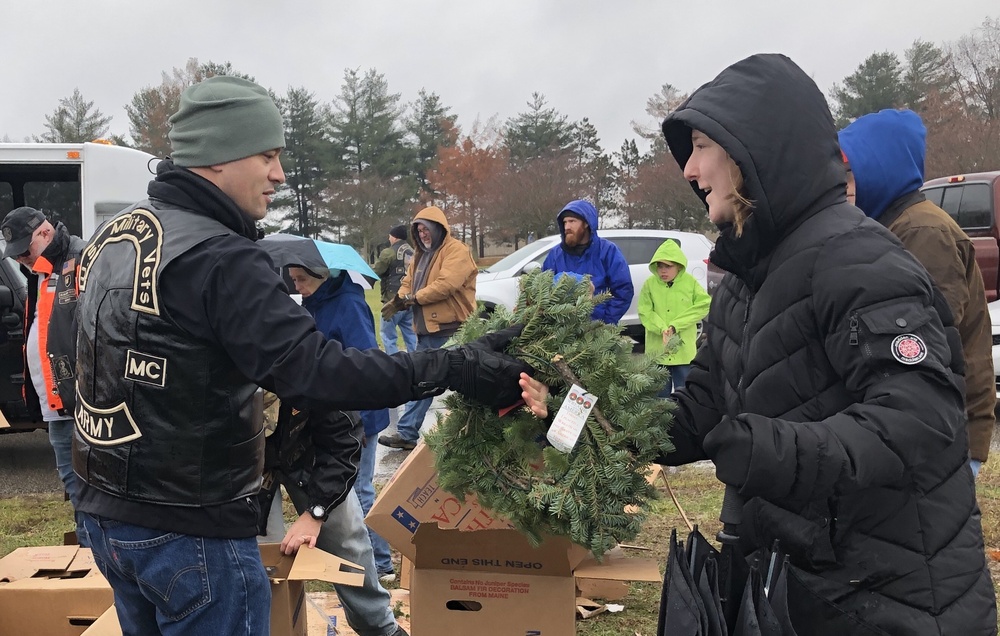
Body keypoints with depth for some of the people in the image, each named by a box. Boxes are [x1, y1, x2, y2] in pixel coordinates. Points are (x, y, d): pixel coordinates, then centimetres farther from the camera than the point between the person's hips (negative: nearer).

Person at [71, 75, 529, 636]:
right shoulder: (219, 258, -23)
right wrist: (454, 369, -27)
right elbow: (314, 371, -30)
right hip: (188, 528, -9)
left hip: (105, 512, 9)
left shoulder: (113, 235, 7)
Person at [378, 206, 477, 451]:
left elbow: (446, 284, -23)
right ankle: (407, 433, 14)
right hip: (426, 331, 9)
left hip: (451, 331, -9)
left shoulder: (456, 251, -11)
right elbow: (408, 283, 18)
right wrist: (399, 300, -5)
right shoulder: (421, 254, 19)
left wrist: (414, 298, -14)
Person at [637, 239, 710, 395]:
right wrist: (662, 329, -20)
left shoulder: (690, 282, -4)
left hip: (684, 349, -1)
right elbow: (645, 312, -3)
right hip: (658, 350, 1)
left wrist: (676, 325, -13)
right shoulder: (650, 284, -2)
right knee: (660, 394, 9)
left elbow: (704, 305, -7)